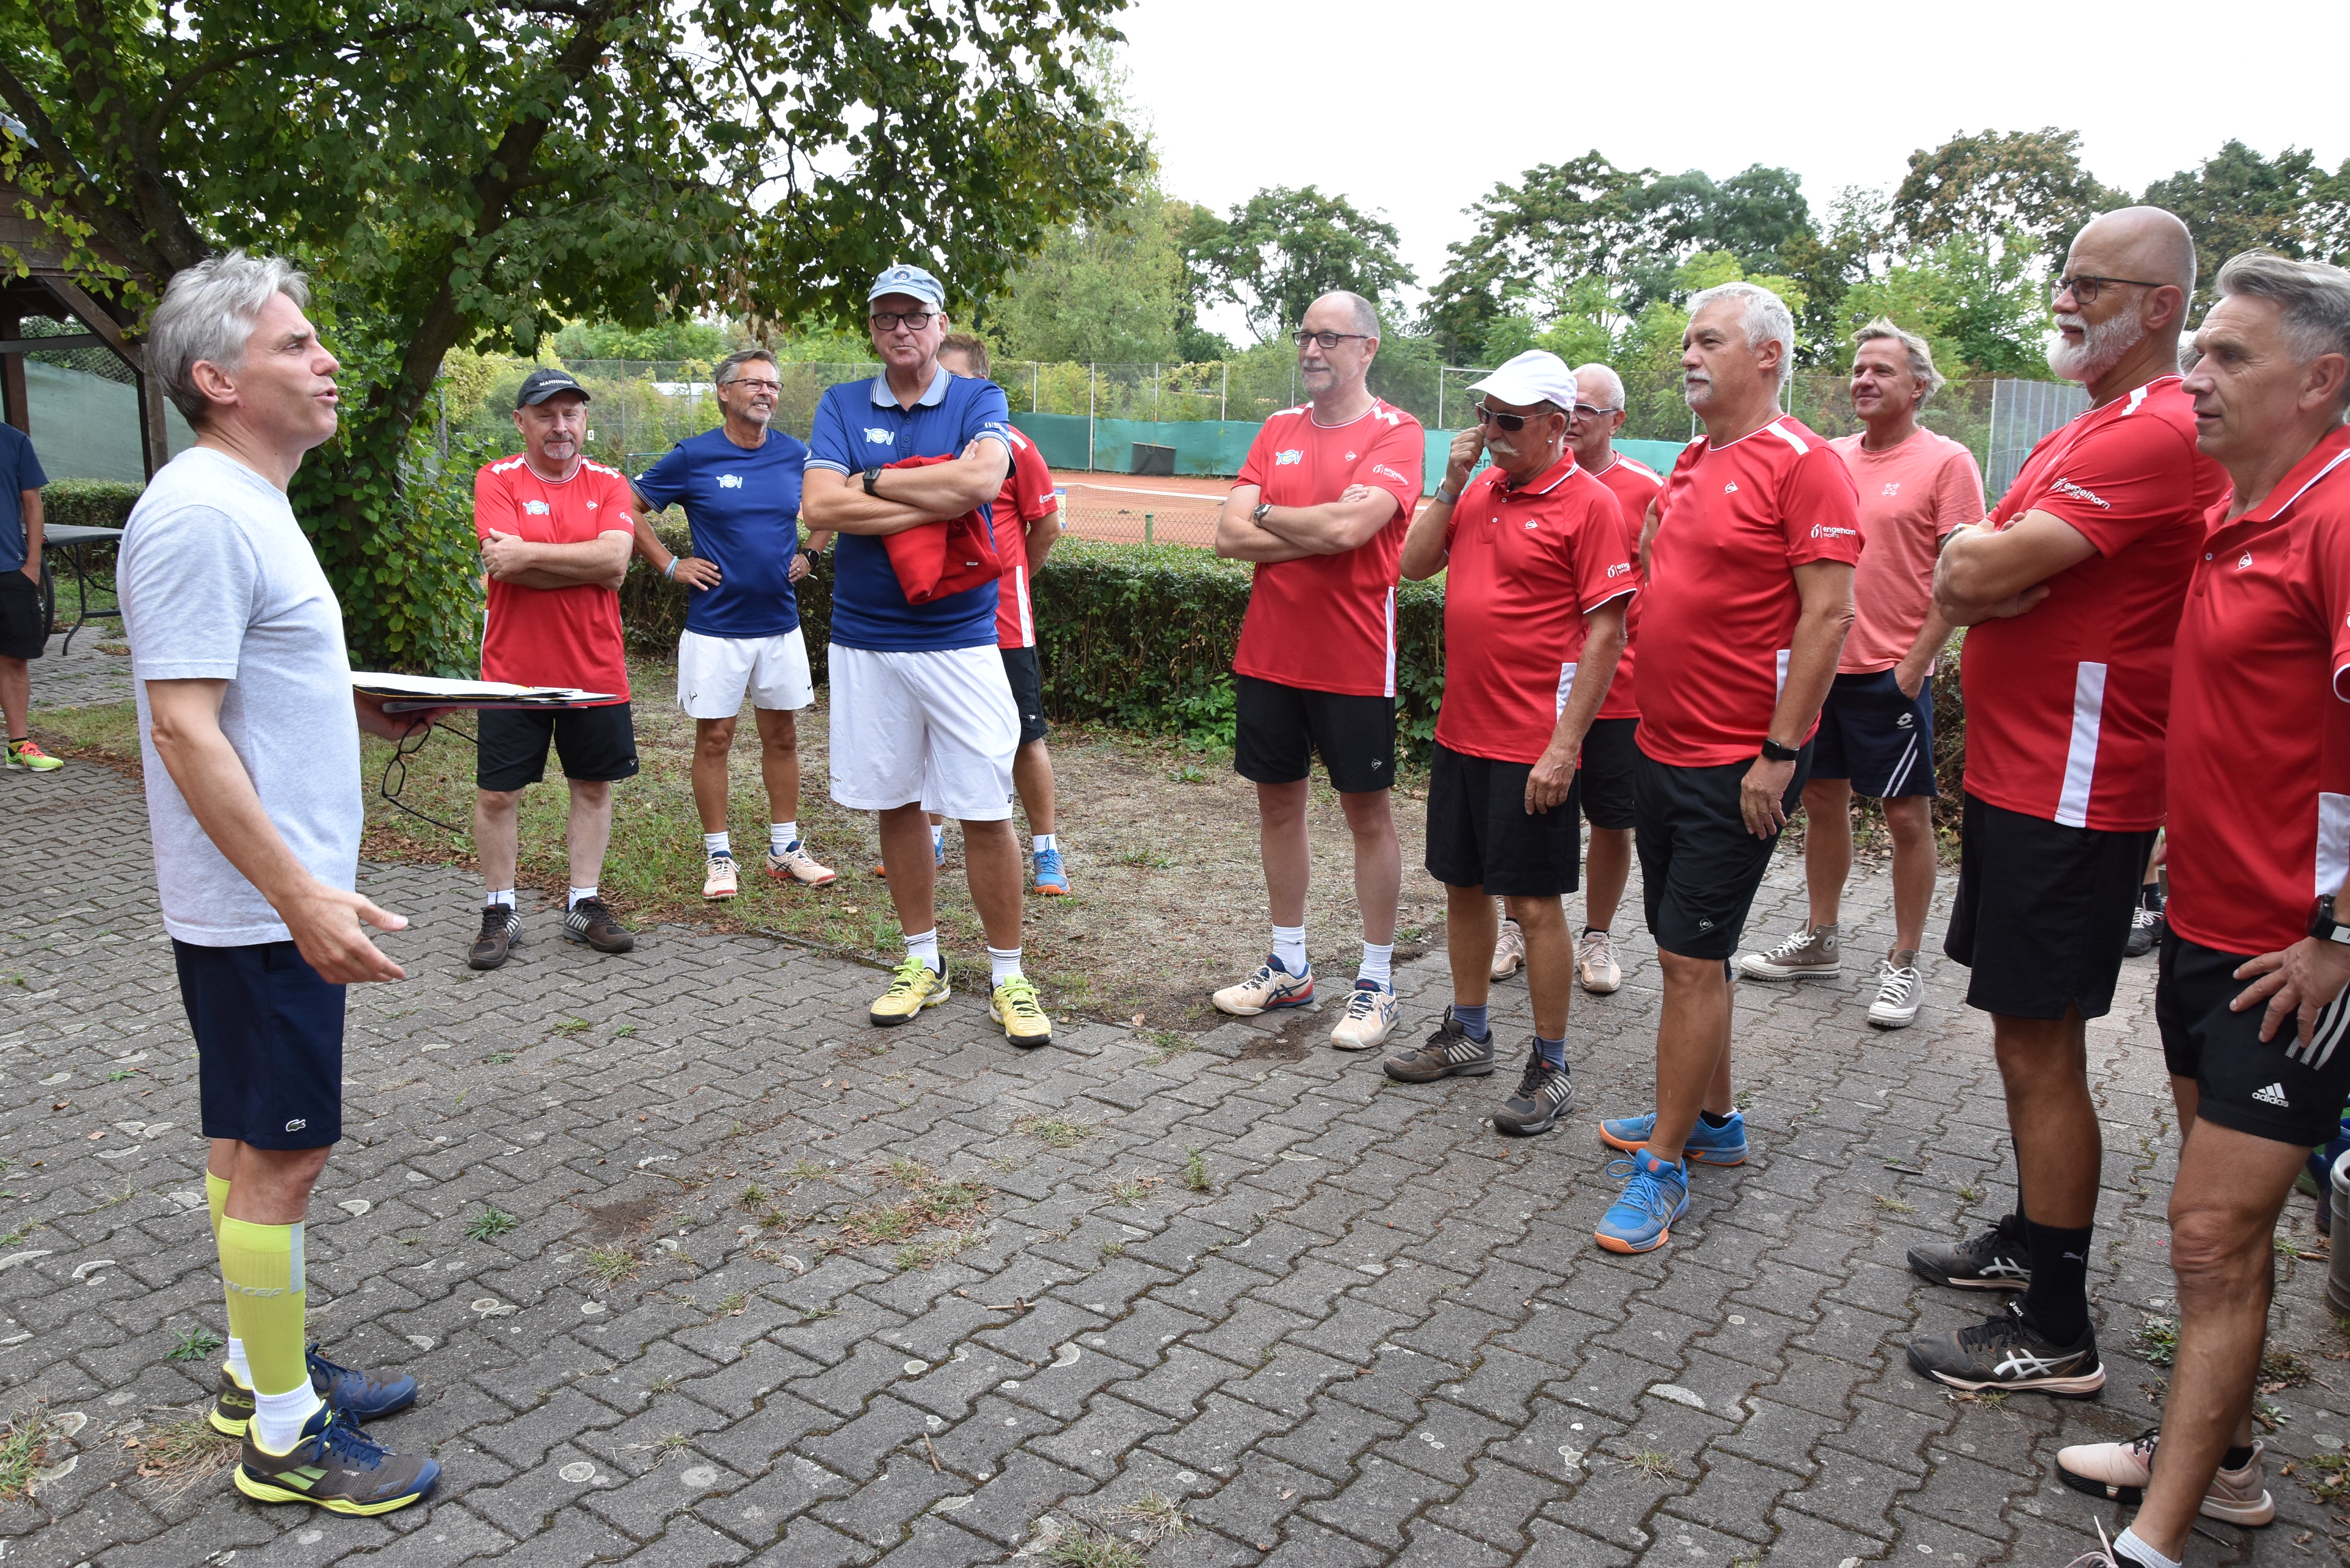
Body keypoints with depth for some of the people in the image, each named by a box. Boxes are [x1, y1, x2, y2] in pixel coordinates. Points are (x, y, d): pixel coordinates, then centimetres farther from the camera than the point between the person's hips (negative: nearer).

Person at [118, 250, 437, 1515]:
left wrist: (362, 711, 12)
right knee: (279, 1157, 0)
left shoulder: (246, 504, 13)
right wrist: (303, 898, -26)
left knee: (250, 1142, 18)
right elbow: (185, 726, -24)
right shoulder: (199, 514, -20)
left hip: (281, 900, 10)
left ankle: (259, 1371, 32)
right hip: (260, 909, -10)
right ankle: (284, 1433, 14)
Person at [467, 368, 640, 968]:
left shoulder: (609, 484, 4)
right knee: (496, 793, 3)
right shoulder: (497, 480, -2)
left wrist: (528, 554, -16)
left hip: (596, 669, 2)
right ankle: (500, 913, 17)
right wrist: (586, 564, -14)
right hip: (513, 669, -2)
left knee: (594, 786, 10)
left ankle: (584, 904, 23)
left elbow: (615, 559, -15)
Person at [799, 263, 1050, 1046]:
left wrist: (873, 481, -11)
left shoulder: (980, 401, 3)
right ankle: (923, 962, 26)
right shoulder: (841, 405, 7)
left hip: (960, 640, -2)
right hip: (865, 640, 3)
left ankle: (1008, 976, 12)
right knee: (896, 804, 11)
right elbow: (820, 507, -9)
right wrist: (936, 503, -13)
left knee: (986, 812, -2)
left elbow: (980, 480, -20)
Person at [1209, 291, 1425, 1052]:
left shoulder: (1397, 433, -7)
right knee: (1278, 802, 13)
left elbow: (1347, 526, -24)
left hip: (1353, 661, -6)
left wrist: (1270, 515, -7)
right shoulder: (1278, 430, 9)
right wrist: (1321, 531, -12)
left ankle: (1377, 983, 16)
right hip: (1268, 653, 6)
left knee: (1368, 814, 4)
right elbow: (1230, 536, -1)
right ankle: (1289, 966, 27)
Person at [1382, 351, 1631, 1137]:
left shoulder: (1590, 504, -11)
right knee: (1464, 885, 16)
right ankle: (1466, 1035, 32)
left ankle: (1550, 1069, 13)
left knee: (1533, 902, 0)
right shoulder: (1479, 489, 10)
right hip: (1460, 731, 7)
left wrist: (1565, 745, -18)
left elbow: (1606, 634, -14)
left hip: (1533, 744, -7)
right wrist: (1452, 483, -2)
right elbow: (1414, 565, 9)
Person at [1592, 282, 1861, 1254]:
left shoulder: (1804, 465, -12)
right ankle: (1711, 1118, 33)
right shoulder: (1691, 464, 13)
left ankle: (1663, 1166, 5)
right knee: (1685, 949, 17)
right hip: (1662, 746, 9)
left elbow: (1828, 614, -17)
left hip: (1739, 764, -8)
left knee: (1693, 957, -5)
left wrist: (1778, 753, -19)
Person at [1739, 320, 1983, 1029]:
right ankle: (1819, 939, 28)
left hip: (1892, 671, -6)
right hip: (1819, 661, 6)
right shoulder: (1830, 458, 9)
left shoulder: (1945, 462, -7)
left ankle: (1903, 963, 13)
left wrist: (1917, 660, -14)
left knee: (1907, 812, 2)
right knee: (1822, 797, 14)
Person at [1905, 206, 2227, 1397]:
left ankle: (2057, 1337, 9)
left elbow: (1984, 570, -24)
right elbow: (1957, 576, 14)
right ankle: (2028, 1241, 35)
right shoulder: (2085, 431, 17)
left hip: (2071, 794, -10)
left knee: (2040, 1050, -3)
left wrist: (1982, 562, -3)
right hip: (2019, 775, 10)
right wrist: (1995, 570, -7)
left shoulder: (2159, 433, -17)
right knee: (2028, 1037, 19)